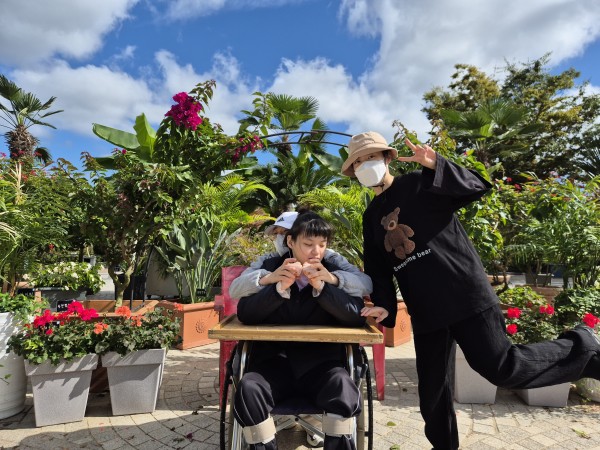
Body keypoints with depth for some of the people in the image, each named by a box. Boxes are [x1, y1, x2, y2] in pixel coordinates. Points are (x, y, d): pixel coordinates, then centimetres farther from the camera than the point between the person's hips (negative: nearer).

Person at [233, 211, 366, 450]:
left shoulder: (333, 272, 5)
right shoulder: (270, 267, 5)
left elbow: (357, 316, -7)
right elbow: (244, 314, -5)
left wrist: (321, 287, -20)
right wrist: (280, 287, -21)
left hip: (320, 362, 0)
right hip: (274, 360, 1)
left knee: (342, 386, -30)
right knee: (248, 389, -27)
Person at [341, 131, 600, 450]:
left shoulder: (421, 183, -1)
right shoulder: (371, 216, 14)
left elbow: (477, 187, -12)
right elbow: (377, 267, 13)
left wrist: (435, 167, -26)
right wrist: (383, 304, -1)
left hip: (464, 293, -5)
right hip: (425, 311, 6)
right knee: (432, 390, 10)